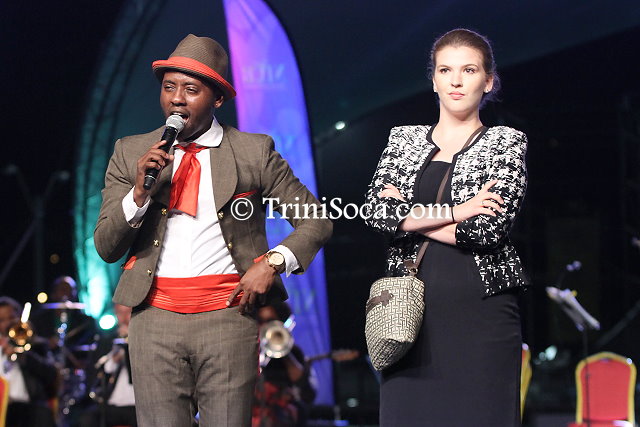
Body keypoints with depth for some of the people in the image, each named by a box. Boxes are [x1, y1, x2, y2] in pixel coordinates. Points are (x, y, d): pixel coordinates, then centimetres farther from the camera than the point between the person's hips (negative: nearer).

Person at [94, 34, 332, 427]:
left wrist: (272, 262, -8)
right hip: (155, 317, 1)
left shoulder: (254, 152, 6)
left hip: (228, 317, -1)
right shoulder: (130, 153, 10)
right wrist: (139, 191, -10)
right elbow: (106, 247, 6)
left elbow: (316, 222, 9)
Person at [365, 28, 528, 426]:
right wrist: (455, 212, -10)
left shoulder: (507, 142, 4)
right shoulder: (404, 139, 14)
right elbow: (377, 211, -3)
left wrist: (409, 217, -4)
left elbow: (490, 228, -11)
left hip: (482, 305, -3)